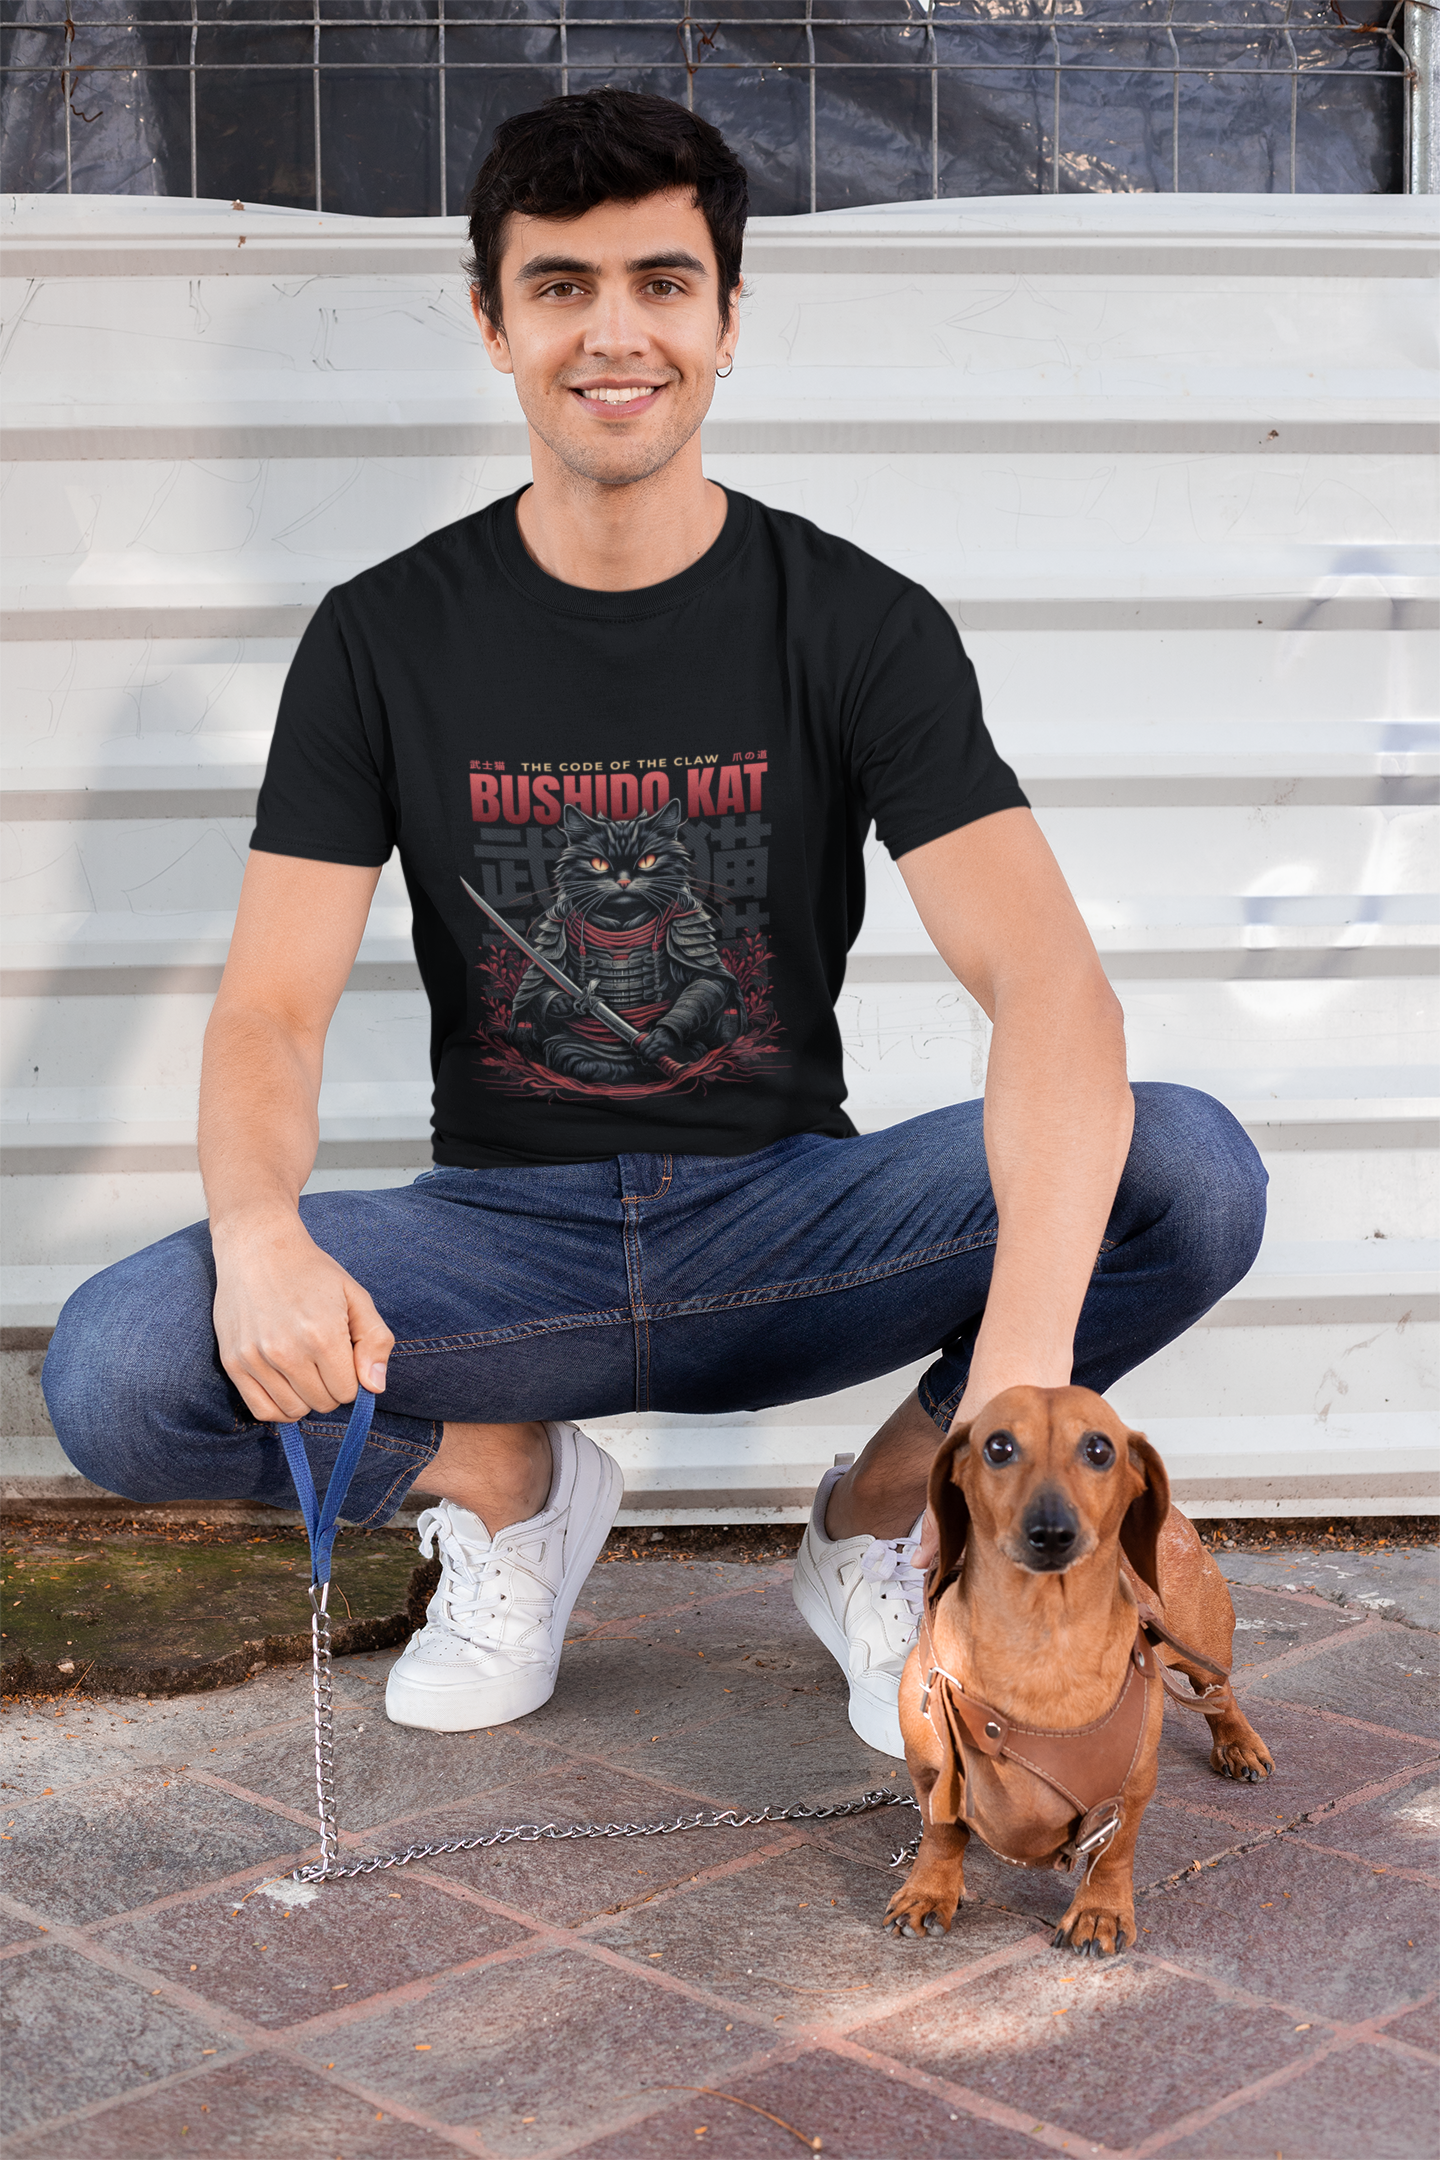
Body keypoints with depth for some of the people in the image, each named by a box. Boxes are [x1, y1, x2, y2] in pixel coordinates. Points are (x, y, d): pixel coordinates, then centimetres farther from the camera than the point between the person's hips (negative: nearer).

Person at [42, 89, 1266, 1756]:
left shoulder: (858, 623, -5)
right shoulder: (386, 639, 0)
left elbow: (1047, 980, -19)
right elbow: (270, 1010, -6)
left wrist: (1029, 1337, -37)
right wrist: (259, 1232, -32)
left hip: (786, 1216, 0)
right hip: (503, 1236, 1)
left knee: (1192, 1171, -26)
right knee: (114, 1376, -26)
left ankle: (877, 1523, 0)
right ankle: (507, 1480, 5)